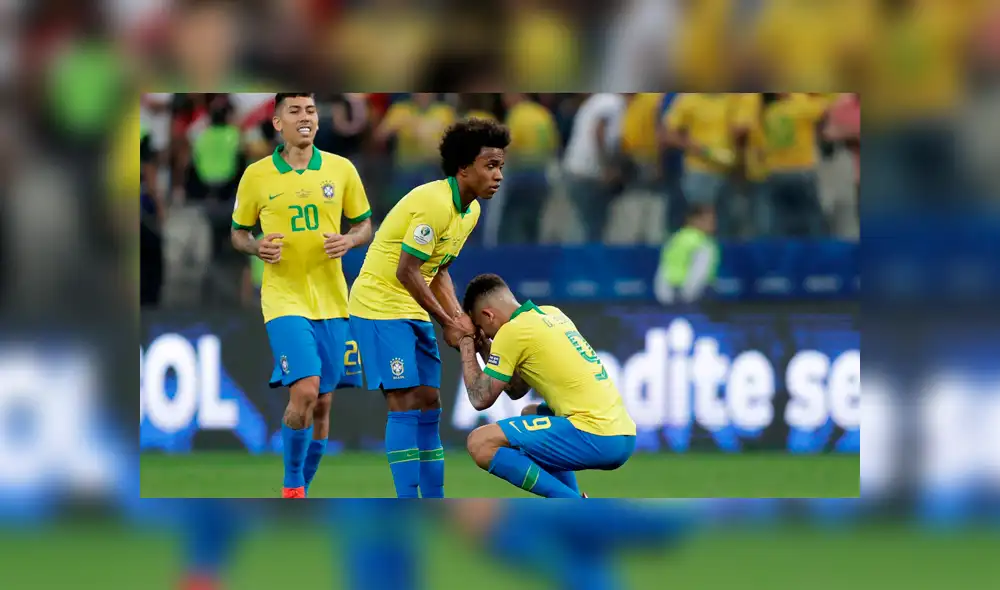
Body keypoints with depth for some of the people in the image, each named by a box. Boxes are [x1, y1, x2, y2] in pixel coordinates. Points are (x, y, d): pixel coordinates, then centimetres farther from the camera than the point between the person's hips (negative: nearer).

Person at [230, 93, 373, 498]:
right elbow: (238, 233, 9)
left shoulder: (341, 170, 4)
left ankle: (302, 488, 23)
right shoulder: (256, 175, 0)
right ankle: (292, 485, -3)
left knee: (321, 404, 7)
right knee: (304, 391, -20)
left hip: (330, 300, 3)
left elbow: (363, 224, 13)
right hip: (284, 298, -3)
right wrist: (257, 247, -12)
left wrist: (349, 241, -9)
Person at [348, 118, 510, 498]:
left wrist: (460, 320, 1)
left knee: (429, 403, 8)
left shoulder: (470, 210, 7)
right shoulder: (435, 204, -22)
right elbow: (406, 272, -22)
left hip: (414, 311, 9)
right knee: (405, 404, -12)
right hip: (381, 306, -9)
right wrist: (447, 322, -15)